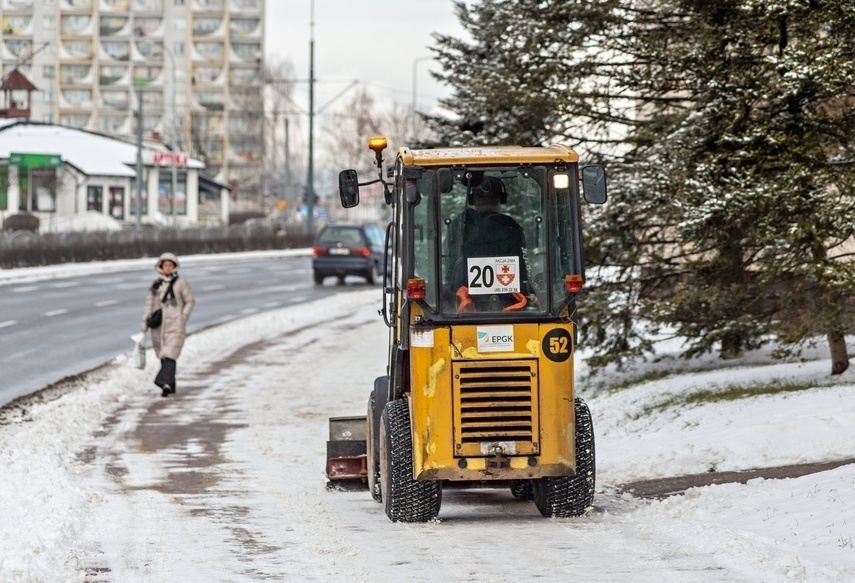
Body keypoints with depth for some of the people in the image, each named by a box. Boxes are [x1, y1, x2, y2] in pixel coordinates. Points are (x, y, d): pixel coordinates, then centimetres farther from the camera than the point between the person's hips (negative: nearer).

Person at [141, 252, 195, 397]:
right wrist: (145, 324, 6)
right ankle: (170, 386, 18)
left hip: (175, 326, -4)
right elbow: (149, 305, 12)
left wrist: (182, 319, -4)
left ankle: (165, 383, -29)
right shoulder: (155, 284, 11)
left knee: (170, 355, -17)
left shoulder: (181, 283, 0)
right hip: (158, 326, 4)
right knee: (163, 356, 8)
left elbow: (190, 302, 5)